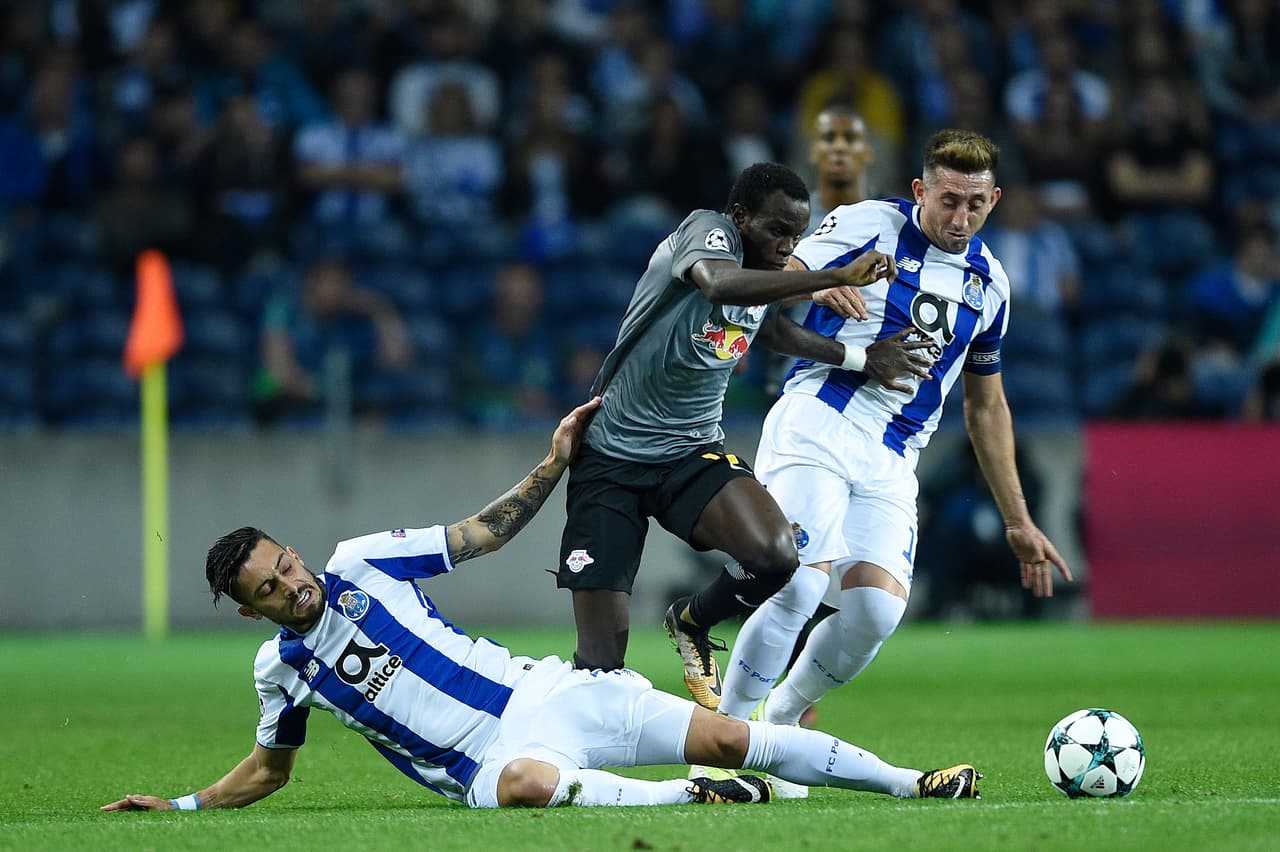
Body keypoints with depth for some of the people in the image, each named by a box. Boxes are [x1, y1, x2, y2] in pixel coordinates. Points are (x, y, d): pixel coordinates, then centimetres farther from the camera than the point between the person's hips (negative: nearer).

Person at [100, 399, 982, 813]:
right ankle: (686, 799, -35)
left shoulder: (362, 562, 5)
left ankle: (909, 781, -7)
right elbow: (270, 767, 22)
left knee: (723, 737, -9)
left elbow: (488, 532, 13)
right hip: (493, 756, -2)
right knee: (526, 784, -42)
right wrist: (179, 805, 13)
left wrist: (555, 463, 5)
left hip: (543, 695, 2)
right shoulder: (281, 669, 6)